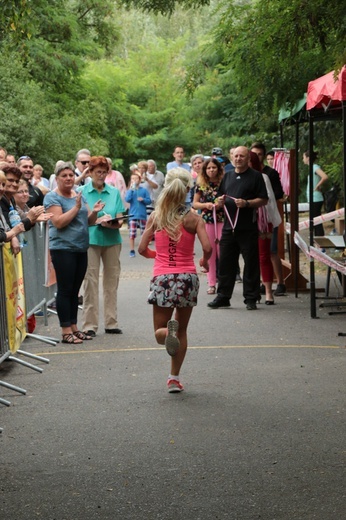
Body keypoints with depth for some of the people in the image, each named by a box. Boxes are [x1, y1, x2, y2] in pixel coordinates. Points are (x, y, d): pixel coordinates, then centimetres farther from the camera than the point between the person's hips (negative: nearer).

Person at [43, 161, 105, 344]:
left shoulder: (79, 196, 15)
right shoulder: (53, 197, -6)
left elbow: (89, 221, 17)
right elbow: (58, 222, -17)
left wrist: (94, 211, -3)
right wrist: (76, 207, -18)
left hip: (81, 249, 7)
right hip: (63, 249, -7)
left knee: (75, 290, 11)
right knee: (65, 290, -4)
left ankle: (74, 327, 17)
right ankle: (66, 331, -2)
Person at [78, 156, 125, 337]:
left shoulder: (114, 192, 9)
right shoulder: (82, 191, 2)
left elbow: (120, 219, 4)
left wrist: (112, 223, -18)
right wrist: (97, 220, -16)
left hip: (112, 240, 3)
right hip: (90, 240, -3)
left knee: (112, 281, 5)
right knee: (91, 281, -4)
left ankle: (111, 323, 13)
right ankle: (90, 325, 0)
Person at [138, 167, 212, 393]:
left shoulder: (155, 217, 2)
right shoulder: (193, 218, -3)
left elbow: (142, 249, 2)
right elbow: (207, 247, -12)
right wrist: (205, 261, 10)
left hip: (162, 277, 0)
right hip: (187, 277, 0)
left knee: (159, 331, 10)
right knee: (182, 331, 17)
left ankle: (168, 332, -27)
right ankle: (175, 378, 15)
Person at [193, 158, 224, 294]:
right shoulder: (201, 184, 5)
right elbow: (195, 204, 9)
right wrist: (206, 205, -9)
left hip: (222, 220, -1)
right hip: (207, 220, 1)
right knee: (210, 253, 4)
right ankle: (211, 284, 9)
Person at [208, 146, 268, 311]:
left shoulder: (255, 176, 1)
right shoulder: (227, 176, 18)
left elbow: (263, 200, -3)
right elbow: (220, 199, 23)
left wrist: (246, 203, -17)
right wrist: (220, 201, 0)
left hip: (248, 228, -5)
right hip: (228, 227, 5)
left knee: (251, 264, 0)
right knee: (225, 263, 6)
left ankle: (250, 298, 7)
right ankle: (223, 297, 14)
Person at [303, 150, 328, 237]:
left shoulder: (315, 167, -13)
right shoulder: (313, 167, 13)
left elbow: (325, 177, -29)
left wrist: (317, 187, -19)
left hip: (315, 199, -10)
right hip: (313, 199, 10)